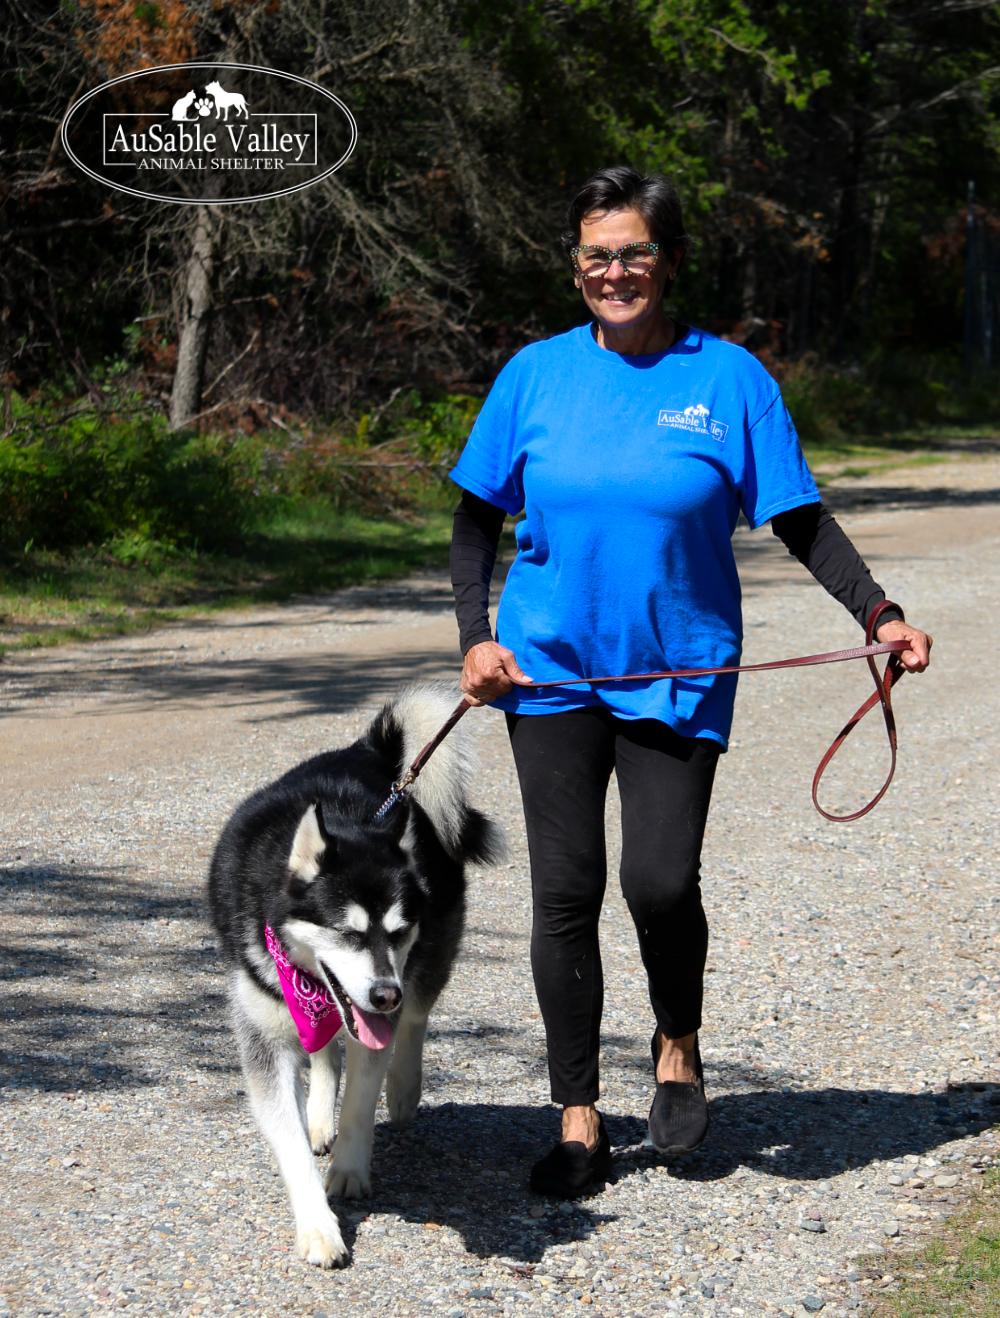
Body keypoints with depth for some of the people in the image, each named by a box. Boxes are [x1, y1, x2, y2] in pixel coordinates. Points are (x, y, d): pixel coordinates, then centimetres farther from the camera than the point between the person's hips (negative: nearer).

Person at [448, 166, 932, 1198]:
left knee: (661, 881, -12)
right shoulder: (535, 375, 3)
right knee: (566, 890, 0)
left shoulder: (729, 378, -1)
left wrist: (879, 614, -14)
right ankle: (579, 1122, 11)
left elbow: (799, 521, -1)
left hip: (678, 675, -1)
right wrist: (475, 636, -2)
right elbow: (477, 517, 10)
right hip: (551, 667, 2)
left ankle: (677, 1046, 20)